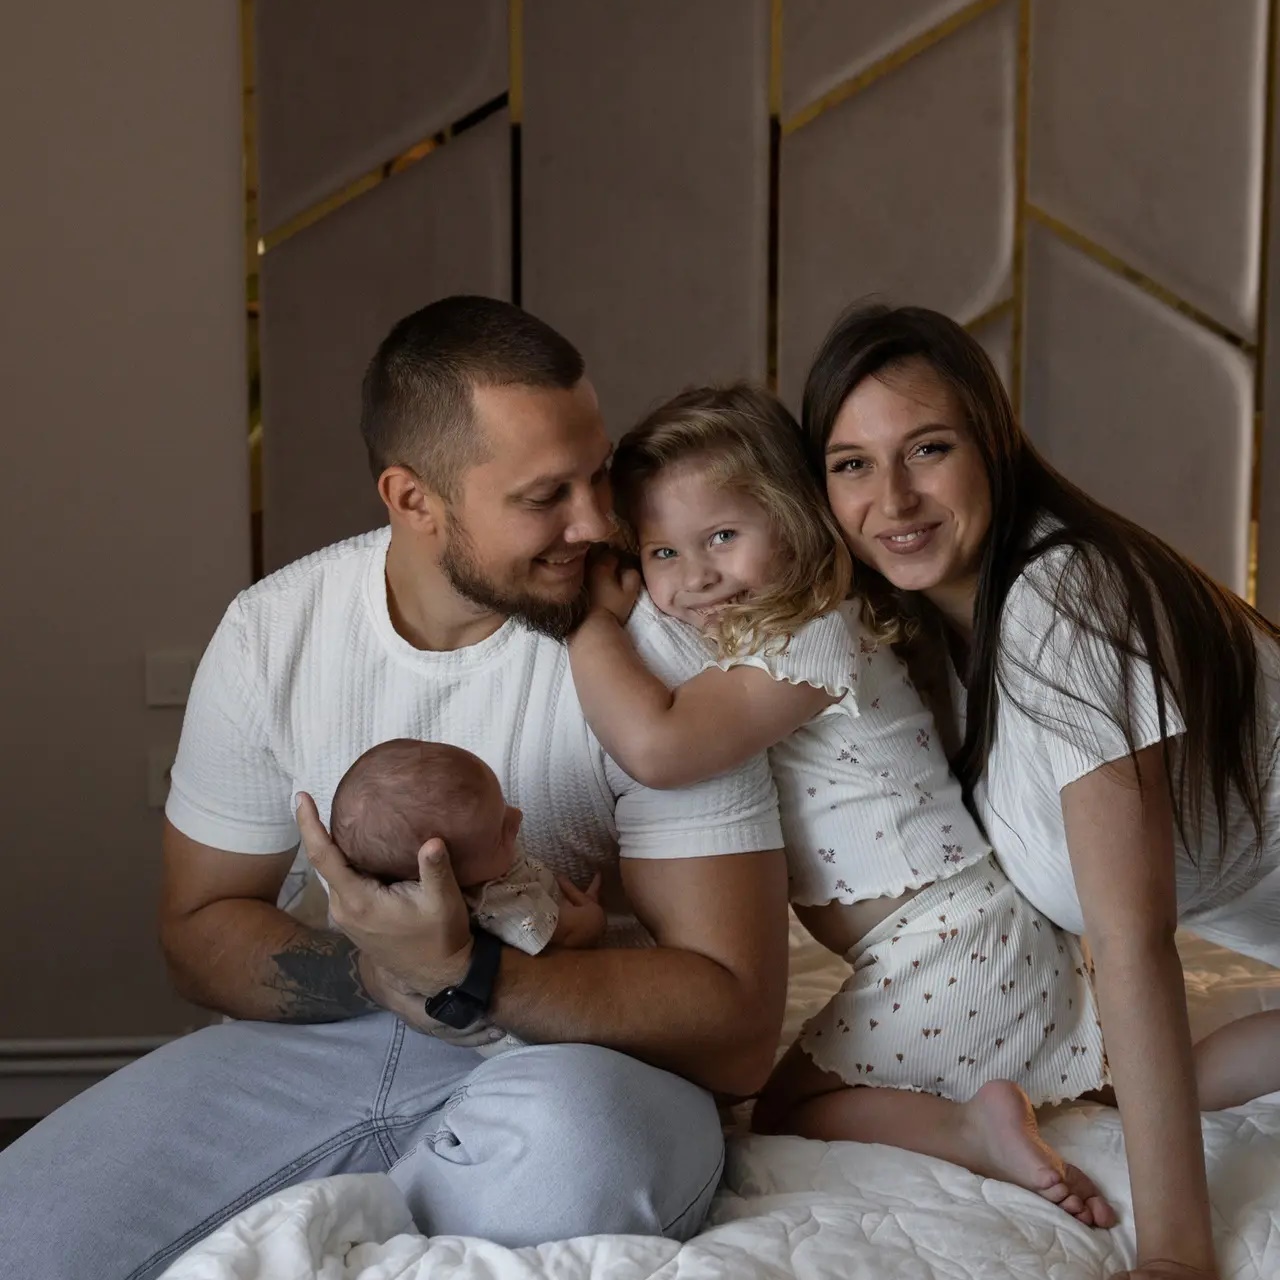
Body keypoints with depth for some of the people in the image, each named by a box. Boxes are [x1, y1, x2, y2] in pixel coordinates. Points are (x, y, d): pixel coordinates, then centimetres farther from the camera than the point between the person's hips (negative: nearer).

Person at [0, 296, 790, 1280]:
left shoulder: (658, 656, -16)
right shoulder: (272, 633, -5)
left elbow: (737, 1031, -17)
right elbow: (201, 930, 3)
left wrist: (466, 976, -32)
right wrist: (377, 972, -19)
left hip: (591, 1058, -2)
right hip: (323, 1041, 3)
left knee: (566, 1142, -38)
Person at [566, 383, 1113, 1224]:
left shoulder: (807, 648, -23)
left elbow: (656, 747, -37)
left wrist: (593, 618, -26)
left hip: (947, 949, -10)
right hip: (996, 935, 10)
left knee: (785, 1108, 2)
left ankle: (972, 1128, -13)